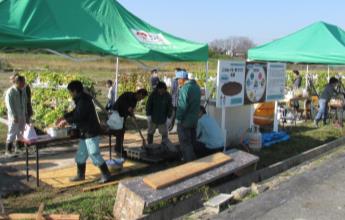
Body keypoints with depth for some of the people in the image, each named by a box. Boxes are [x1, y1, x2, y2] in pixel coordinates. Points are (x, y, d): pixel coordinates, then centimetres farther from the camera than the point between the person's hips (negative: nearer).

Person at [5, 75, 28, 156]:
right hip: (14, 116, -6)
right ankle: (8, 150, 4)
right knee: (12, 132, -4)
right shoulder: (10, 92, -14)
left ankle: (18, 147, 24)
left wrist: (26, 113, 11)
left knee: (21, 132, 12)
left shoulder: (23, 90, 5)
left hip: (22, 115, 7)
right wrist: (14, 116, -20)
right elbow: (10, 105, -17)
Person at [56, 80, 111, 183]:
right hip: (85, 133, 11)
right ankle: (80, 175, 29)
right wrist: (64, 117, 13)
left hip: (91, 133, -11)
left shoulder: (84, 101, -20)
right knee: (80, 155, 17)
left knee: (95, 155, -5)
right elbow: (75, 112, 23)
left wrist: (66, 121, -14)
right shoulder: (81, 100, 13)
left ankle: (106, 175, 4)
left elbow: (78, 117, -25)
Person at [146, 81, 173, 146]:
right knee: (150, 133, 11)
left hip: (163, 119, -1)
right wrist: (148, 115, -8)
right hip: (153, 118, 1)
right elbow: (148, 105, -3)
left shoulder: (168, 96, -7)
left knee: (164, 134, -2)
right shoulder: (153, 95, -8)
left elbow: (170, 107, -2)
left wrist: (168, 117, -6)